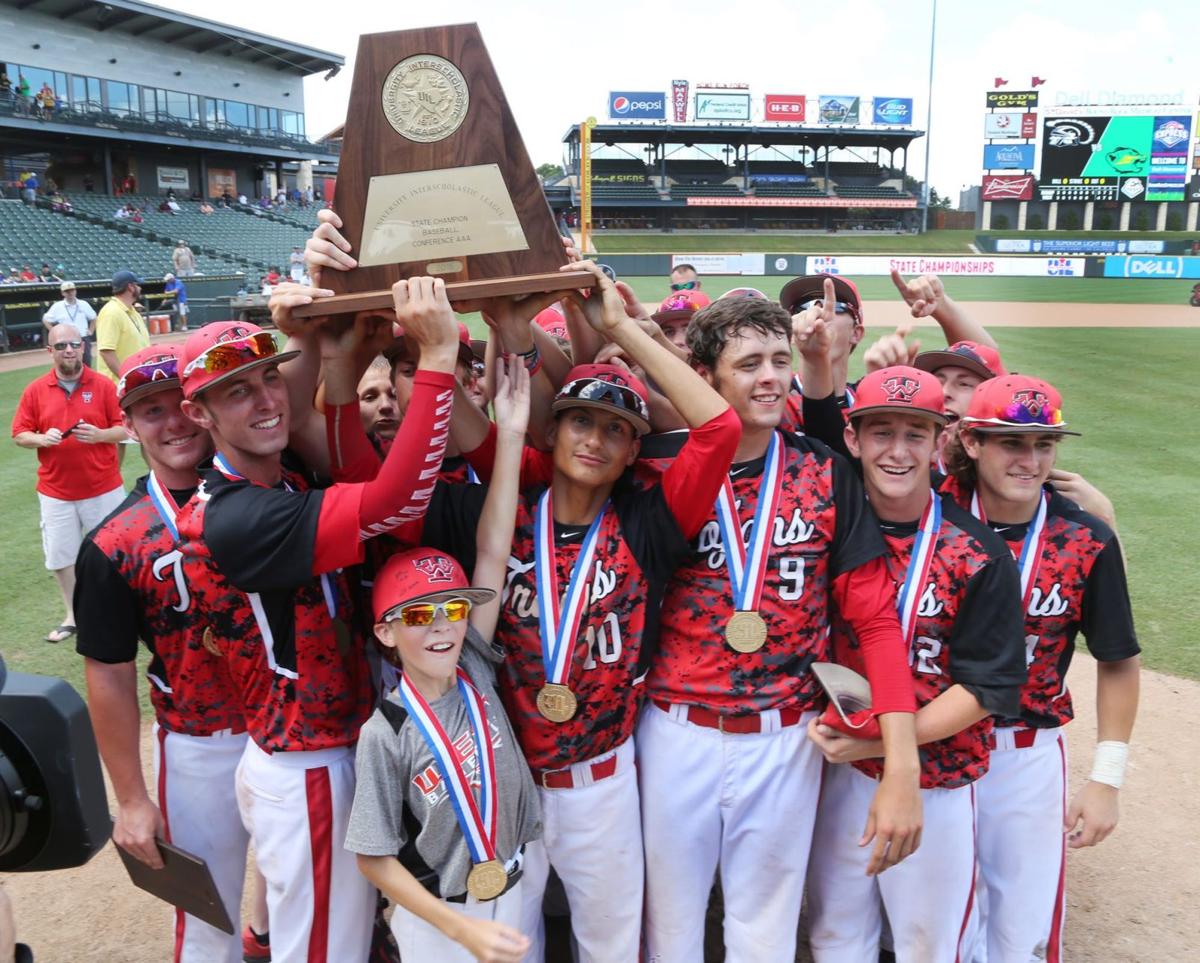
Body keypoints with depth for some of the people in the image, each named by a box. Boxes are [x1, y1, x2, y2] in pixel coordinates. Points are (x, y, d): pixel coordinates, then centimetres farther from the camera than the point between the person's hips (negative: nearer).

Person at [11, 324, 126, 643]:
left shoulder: (103, 385, -4)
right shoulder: (35, 390, 1)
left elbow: (125, 428, -3)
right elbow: (19, 434, 4)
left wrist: (100, 434, -21)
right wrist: (41, 438, -17)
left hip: (103, 489, -2)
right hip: (55, 492, 2)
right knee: (61, 556, 10)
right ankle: (72, 616, 26)